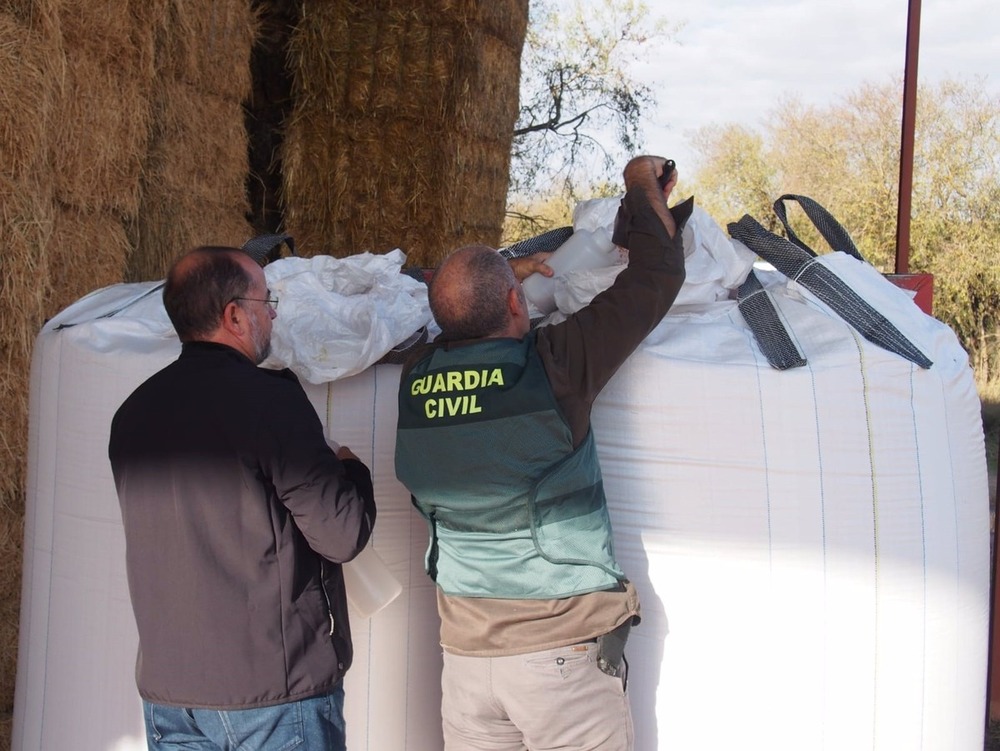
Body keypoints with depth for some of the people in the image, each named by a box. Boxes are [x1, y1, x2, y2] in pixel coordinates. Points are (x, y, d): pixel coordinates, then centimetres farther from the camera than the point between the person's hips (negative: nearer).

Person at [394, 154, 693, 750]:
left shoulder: (416, 383, -2)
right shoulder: (552, 365, -14)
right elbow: (659, 275, -3)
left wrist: (505, 276, 29)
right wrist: (643, 182, 11)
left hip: (465, 656, 5)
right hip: (563, 650, -4)